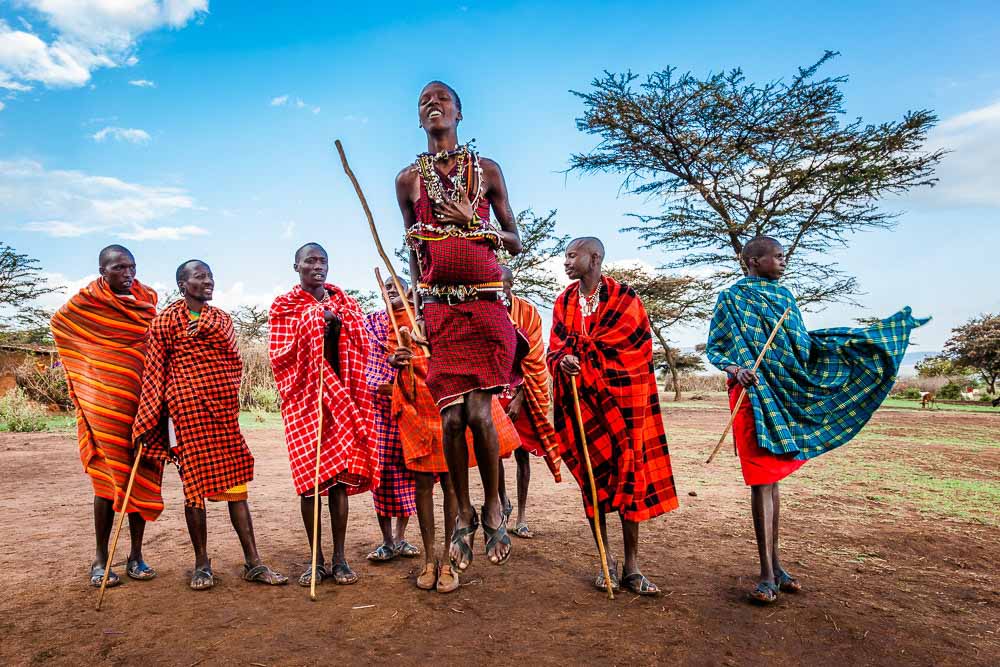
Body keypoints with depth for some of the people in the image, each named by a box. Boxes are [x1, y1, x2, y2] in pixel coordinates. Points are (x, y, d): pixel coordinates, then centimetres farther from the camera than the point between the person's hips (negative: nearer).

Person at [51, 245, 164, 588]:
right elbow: (60, 323, 18)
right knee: (108, 477, -1)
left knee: (141, 476, 5)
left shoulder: (147, 299, 9)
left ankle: (136, 556, 14)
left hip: (142, 398, 3)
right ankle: (101, 559, 11)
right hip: (105, 401, -3)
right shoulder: (87, 302, 1)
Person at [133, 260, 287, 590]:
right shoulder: (165, 321, 3)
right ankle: (202, 564, 16)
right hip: (187, 408, -4)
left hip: (224, 408, 4)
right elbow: (155, 371, 0)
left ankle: (253, 562, 8)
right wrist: (147, 420, -2)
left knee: (236, 482, 3)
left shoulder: (221, 318, 15)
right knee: (195, 483, 2)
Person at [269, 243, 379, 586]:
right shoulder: (284, 307, 8)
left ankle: (339, 558, 7)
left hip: (341, 393, 2)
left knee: (340, 473, -1)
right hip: (303, 396, -1)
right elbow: (278, 356, 0)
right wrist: (311, 322, -9)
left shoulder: (345, 302, 14)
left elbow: (362, 346, 7)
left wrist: (338, 317, -8)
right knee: (308, 476, -3)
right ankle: (316, 559, 9)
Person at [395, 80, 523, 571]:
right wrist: (416, 312, 9)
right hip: (439, 308, 1)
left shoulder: (487, 170, 9)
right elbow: (413, 251, 16)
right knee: (451, 417, -2)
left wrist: (475, 223, -6)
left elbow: (516, 242, 11)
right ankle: (465, 514, 18)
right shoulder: (408, 179, 12)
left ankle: (493, 507, 14)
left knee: (479, 412, -9)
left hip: (485, 306, -1)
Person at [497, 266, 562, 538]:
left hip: (520, 392, 0)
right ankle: (504, 503, 18)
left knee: (521, 454, 5)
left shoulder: (528, 313, -5)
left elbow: (534, 361, -6)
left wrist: (519, 397, -11)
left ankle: (521, 518, 15)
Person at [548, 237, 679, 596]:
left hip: (621, 398, -3)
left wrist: (577, 348, -9)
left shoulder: (624, 297, -1)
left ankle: (632, 566, 6)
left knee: (628, 473, -3)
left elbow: (637, 346, -6)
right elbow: (555, 349, 7)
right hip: (581, 399, 3)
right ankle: (607, 561, 15)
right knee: (590, 475, 3)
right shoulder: (564, 302, 10)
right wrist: (564, 361, -18)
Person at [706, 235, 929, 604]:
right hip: (753, 394, -6)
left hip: (786, 394, 6)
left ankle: (774, 564, 18)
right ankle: (768, 574, -2)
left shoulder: (783, 296, 17)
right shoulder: (732, 298, -2)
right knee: (761, 479, -8)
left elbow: (805, 342, 22)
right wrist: (736, 370, -26)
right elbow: (715, 347, -5)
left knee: (772, 478, 10)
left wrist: (863, 337, 25)